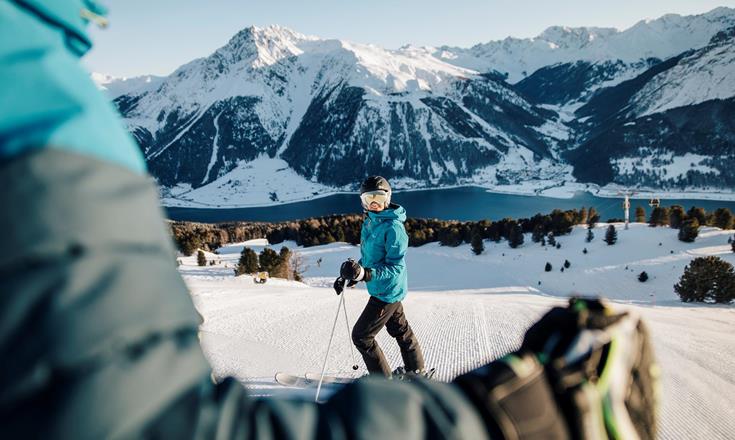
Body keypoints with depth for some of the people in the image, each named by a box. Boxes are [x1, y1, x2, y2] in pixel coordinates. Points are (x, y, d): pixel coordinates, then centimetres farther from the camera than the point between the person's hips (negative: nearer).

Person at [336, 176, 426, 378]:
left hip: (387, 291, -9)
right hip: (387, 290, 9)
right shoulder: (369, 222, 3)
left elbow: (395, 267, -26)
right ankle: (416, 370, 43)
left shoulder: (393, 228, -24)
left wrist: (366, 274, -39)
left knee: (361, 335, -3)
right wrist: (351, 275, 9)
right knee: (400, 329, 24)